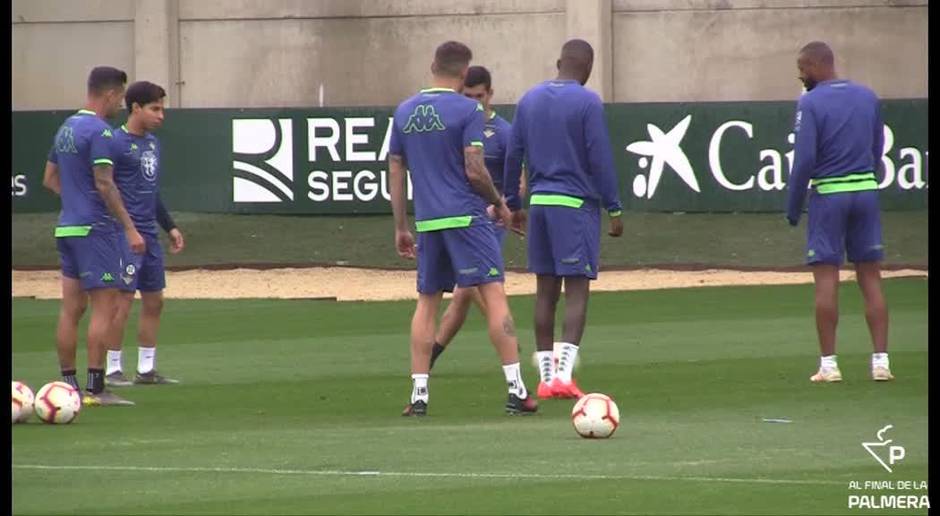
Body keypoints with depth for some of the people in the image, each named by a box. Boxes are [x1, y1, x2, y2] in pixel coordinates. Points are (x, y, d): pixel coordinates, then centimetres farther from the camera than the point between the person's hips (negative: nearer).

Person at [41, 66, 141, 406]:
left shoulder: (66, 128, 14)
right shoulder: (99, 131, -13)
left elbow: (50, 179, 21)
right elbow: (105, 184, -19)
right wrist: (130, 228, -17)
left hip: (67, 227, 9)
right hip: (96, 229, -9)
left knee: (71, 308, 9)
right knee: (104, 308, -6)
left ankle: (68, 385, 11)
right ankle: (95, 388, -9)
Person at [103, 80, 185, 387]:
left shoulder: (153, 143, 15)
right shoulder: (116, 143, -11)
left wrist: (169, 226, 23)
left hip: (149, 235, 9)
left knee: (154, 301, 10)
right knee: (122, 300, -8)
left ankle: (146, 370, 17)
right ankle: (112, 370, -2)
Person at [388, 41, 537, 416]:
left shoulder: (404, 112, 10)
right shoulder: (468, 111, -6)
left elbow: (395, 172, 13)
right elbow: (475, 171, -11)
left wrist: (400, 227, 18)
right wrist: (499, 203, 5)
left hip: (426, 220, 5)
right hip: (466, 216, -5)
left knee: (427, 302, 12)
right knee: (494, 294, -6)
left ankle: (419, 393, 6)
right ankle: (516, 390, -12)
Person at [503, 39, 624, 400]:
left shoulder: (530, 100, 10)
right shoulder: (587, 103, -8)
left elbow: (513, 155, 12)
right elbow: (600, 160, -10)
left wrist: (513, 204, 21)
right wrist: (614, 209, -5)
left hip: (539, 204, 6)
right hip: (576, 205, -6)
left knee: (546, 290, 10)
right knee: (577, 289, -6)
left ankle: (545, 378, 11)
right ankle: (563, 374, -18)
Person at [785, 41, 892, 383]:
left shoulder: (811, 103, -9)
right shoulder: (868, 98, 9)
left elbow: (804, 159, -13)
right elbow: (878, 150, 13)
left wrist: (793, 206, -5)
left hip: (828, 194, -5)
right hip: (866, 192, 5)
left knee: (826, 281, -1)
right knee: (871, 279, 6)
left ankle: (828, 364, -3)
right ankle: (881, 361, 2)